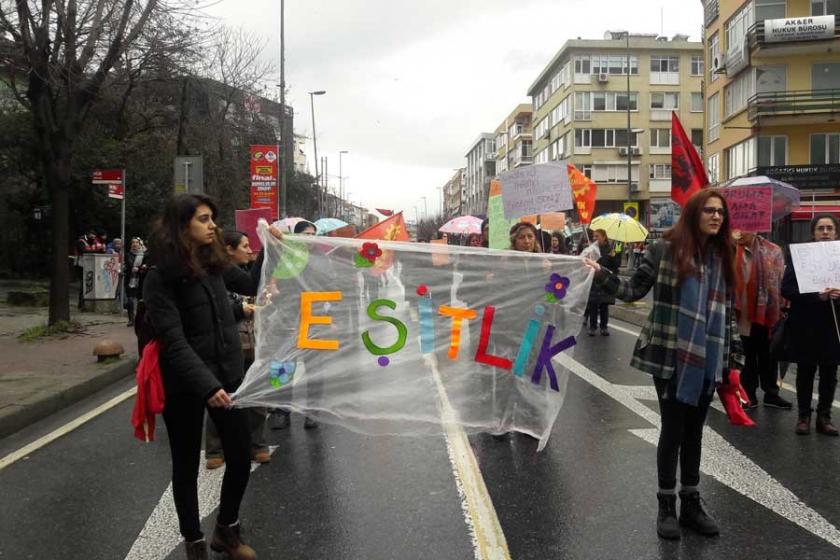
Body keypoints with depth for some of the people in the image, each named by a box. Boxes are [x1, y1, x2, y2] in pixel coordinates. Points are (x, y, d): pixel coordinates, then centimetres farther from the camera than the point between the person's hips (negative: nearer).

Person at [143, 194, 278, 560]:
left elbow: (251, 285, 22)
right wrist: (207, 385, -30)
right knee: (187, 465, 11)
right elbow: (173, 340, -21)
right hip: (185, 384, -5)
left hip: (228, 374, 5)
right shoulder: (160, 277, -14)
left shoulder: (214, 262, 4)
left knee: (241, 458, 10)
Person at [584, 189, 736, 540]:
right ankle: (666, 506, 17)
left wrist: (728, 358, 13)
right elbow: (635, 289, -4)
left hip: (707, 360, 5)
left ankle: (691, 504, 26)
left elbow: (726, 311, 13)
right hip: (670, 356, -5)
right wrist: (600, 274, -19)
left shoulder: (722, 256, 9)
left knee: (694, 432, 13)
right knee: (672, 430, 2)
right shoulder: (666, 248, -6)